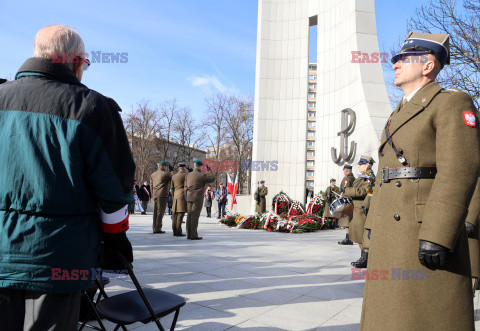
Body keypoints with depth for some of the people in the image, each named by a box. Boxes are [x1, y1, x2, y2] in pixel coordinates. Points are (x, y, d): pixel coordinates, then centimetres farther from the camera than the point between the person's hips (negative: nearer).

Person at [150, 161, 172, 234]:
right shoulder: (166, 174, -6)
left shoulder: (153, 174, 16)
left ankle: (154, 228, 10)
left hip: (155, 195, 7)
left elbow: (151, 185, 18)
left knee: (155, 212, 9)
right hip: (163, 195, -7)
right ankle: (158, 228, -8)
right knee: (160, 212, -6)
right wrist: (168, 171, 12)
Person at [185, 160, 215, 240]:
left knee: (189, 216, 7)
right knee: (195, 216, -6)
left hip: (189, 198, 6)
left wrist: (187, 198, 16)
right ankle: (193, 235, -6)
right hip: (197, 198, -6)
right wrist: (208, 172, 8)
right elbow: (212, 179, 0)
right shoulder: (202, 175, -10)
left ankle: (189, 234, 9)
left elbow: (186, 187, 10)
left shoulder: (188, 175, 7)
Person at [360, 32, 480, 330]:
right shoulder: (399, 114, 22)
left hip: (425, 230, -8)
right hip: (392, 234, 8)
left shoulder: (452, 103, -4)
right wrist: (375, 226, 18)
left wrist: (436, 236, -23)